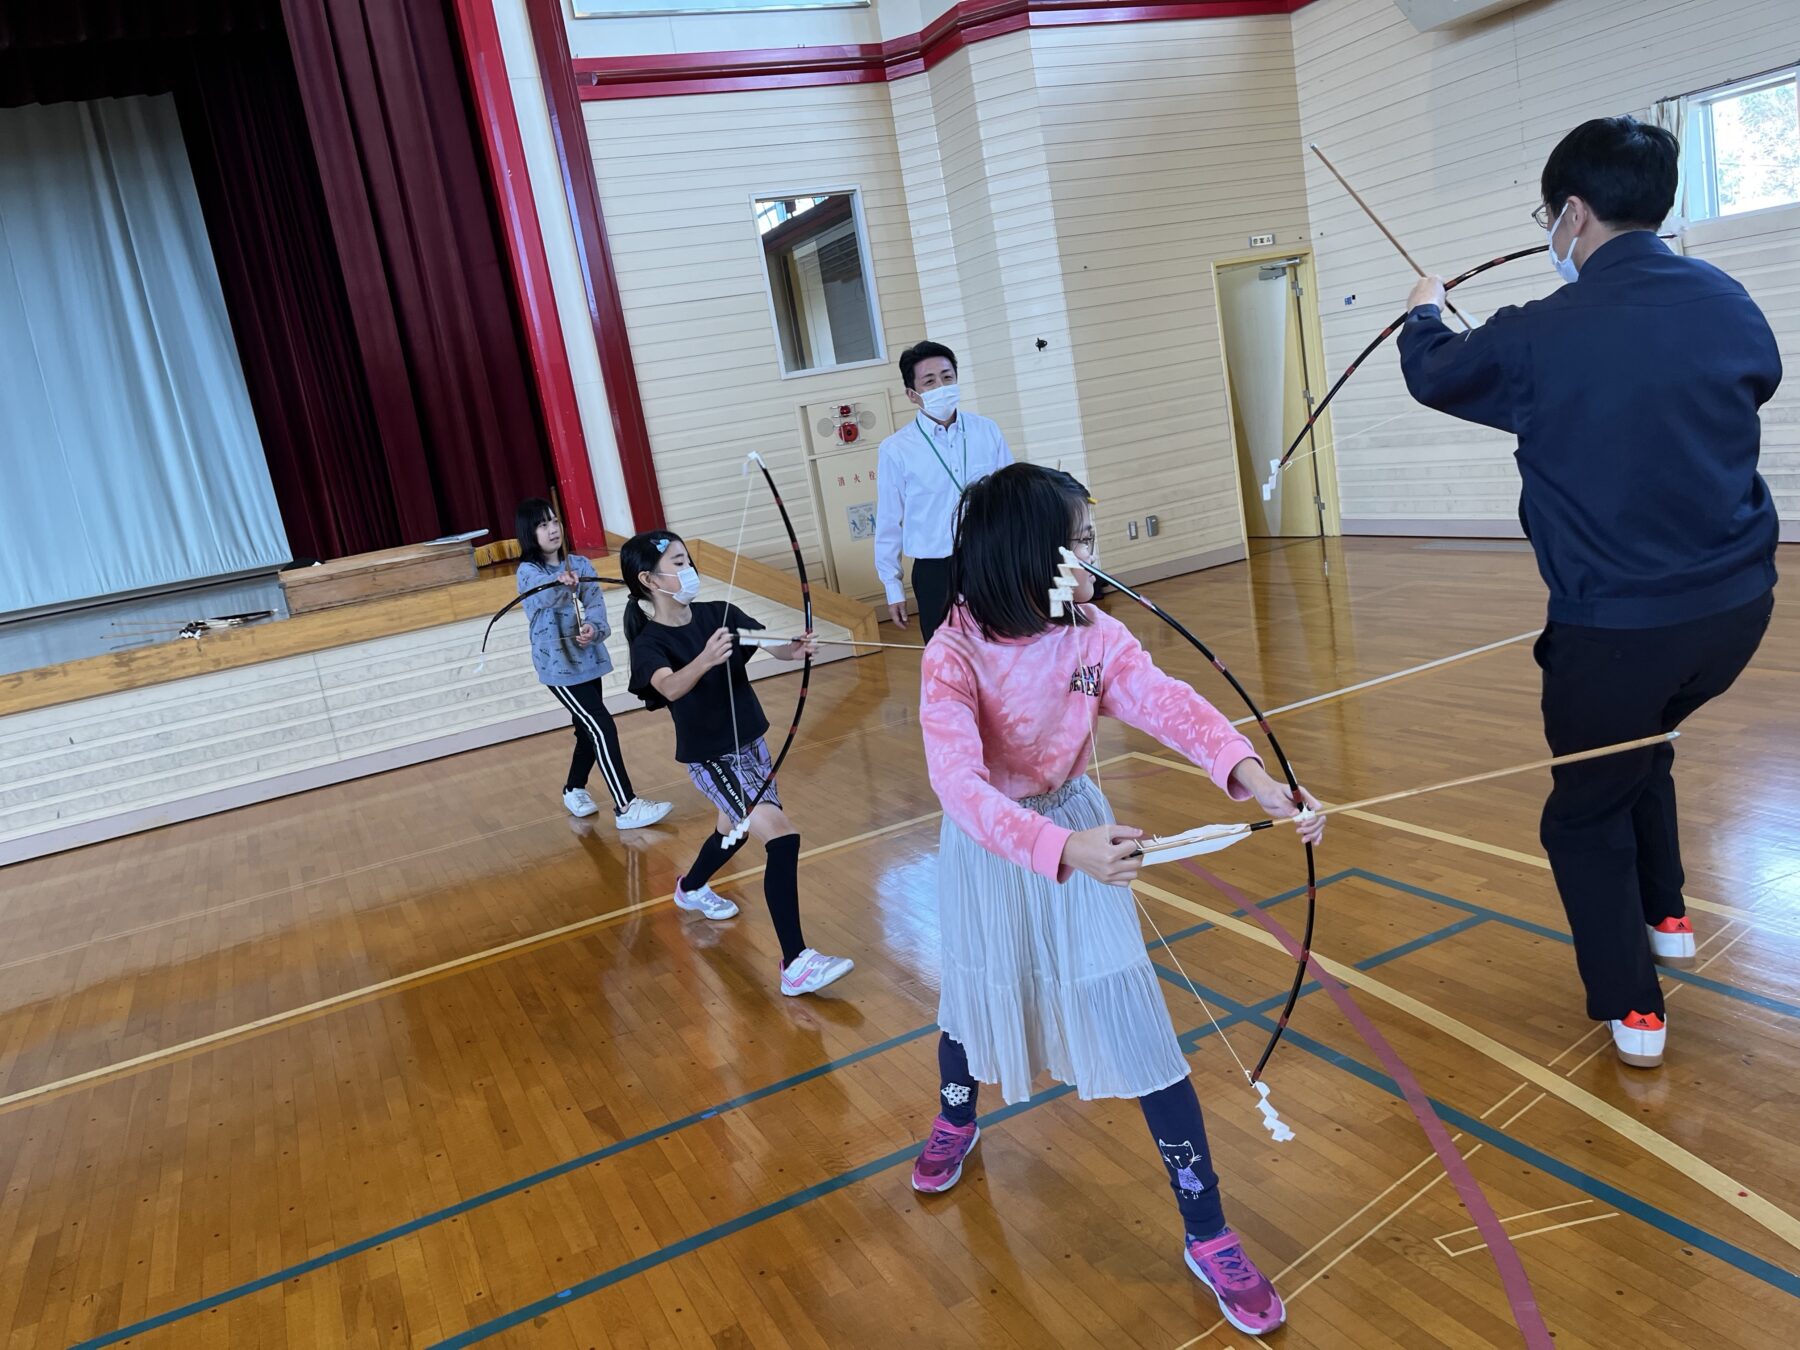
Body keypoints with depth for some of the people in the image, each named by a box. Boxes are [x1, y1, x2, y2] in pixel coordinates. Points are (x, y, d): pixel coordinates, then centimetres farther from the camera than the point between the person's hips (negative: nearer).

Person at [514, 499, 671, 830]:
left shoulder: (580, 564, 3)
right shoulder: (528, 572, -10)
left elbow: (596, 602, -10)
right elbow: (542, 597, -33)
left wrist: (593, 628, -31)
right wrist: (561, 585, -55)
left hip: (588, 658, 5)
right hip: (558, 665, -5)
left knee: (588, 730, 16)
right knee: (603, 729, -12)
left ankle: (573, 790, 40)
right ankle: (625, 808, -9)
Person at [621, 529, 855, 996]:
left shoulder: (718, 614, -2)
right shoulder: (650, 643, -17)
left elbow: (772, 645, -15)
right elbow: (670, 687, -38)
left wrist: (796, 648, -37)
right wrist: (704, 659, -57)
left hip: (751, 744, 7)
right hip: (711, 758, -7)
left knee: (735, 830, 29)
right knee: (782, 838, -21)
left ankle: (691, 889, 60)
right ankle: (796, 965, -19)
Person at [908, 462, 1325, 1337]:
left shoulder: (1094, 635, -14)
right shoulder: (955, 656, -26)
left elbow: (1169, 703, -29)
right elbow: (959, 785, -39)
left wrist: (1254, 777, -47)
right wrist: (1066, 849, -53)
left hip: (1078, 832, 2)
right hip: (991, 852, -2)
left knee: (1143, 1034, 0)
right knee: (972, 997, 22)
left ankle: (1209, 1238, 15)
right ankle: (956, 1122, 57)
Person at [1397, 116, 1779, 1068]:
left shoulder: (1540, 336, -14)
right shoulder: (1730, 303, -1)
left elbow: (1432, 374, 6)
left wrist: (1425, 313, 28)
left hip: (1614, 624, -5)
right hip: (1737, 605, 5)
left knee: (1586, 813, 15)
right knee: (1639, 747, 33)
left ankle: (1631, 1008, 17)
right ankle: (1665, 918, 41)